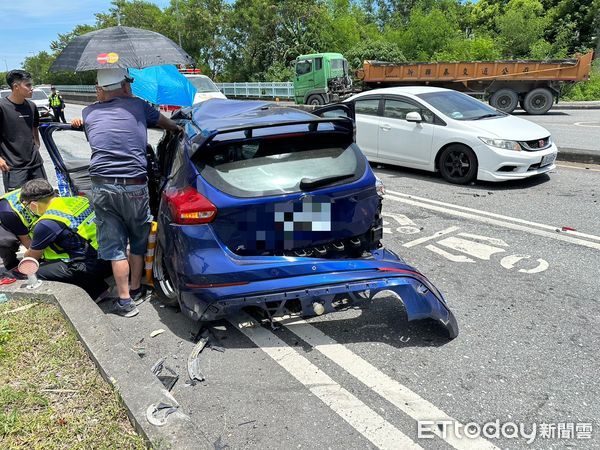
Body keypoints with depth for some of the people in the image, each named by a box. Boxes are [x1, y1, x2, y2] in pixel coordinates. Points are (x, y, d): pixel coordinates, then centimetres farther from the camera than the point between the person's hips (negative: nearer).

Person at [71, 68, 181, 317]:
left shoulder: (89, 113, 11)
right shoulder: (138, 106, 6)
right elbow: (166, 123, 24)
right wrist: (178, 128, 44)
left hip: (102, 187, 2)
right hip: (134, 186, -2)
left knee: (114, 246, 9)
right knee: (138, 241, 17)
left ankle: (125, 301, 13)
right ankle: (135, 291, 28)